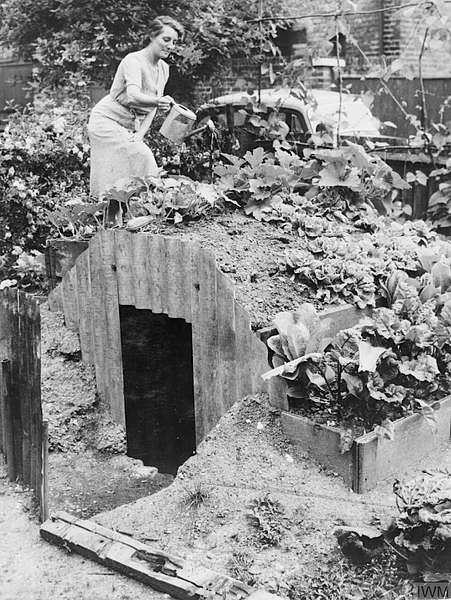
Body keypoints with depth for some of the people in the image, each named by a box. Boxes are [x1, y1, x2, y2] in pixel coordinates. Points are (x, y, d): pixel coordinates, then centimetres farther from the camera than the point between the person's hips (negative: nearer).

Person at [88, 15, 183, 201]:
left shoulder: (164, 68, 5)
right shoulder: (134, 61, -20)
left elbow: (152, 107, 5)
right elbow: (133, 96, -38)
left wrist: (140, 134, -9)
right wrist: (159, 101, -57)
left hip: (129, 127, 8)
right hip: (107, 121, -8)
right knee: (142, 158, -21)